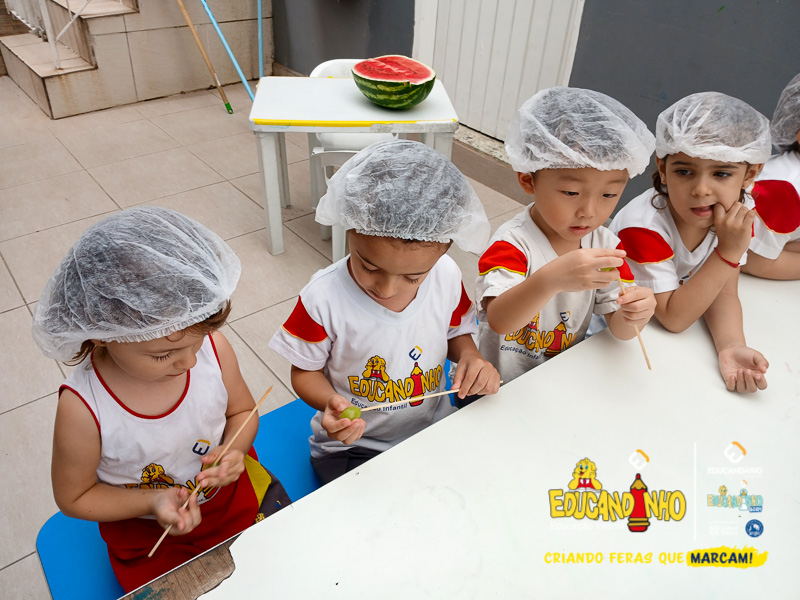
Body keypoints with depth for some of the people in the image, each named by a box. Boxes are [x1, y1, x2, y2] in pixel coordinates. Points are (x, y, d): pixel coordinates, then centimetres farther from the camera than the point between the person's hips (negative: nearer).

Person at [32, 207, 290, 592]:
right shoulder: (83, 408, -29)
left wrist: (234, 449, -23)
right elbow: (74, 497, -11)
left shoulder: (213, 349, -23)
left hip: (233, 492, 2)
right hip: (147, 533, -1)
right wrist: (152, 501, -25)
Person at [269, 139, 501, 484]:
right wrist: (331, 402, -28)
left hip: (433, 430, 3)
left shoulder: (447, 276, -11)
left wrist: (470, 358, -13)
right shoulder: (324, 299, -22)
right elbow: (305, 371, -7)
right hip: (351, 446, -2)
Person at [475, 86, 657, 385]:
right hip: (502, 385, -4)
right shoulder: (512, 243, -19)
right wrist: (551, 280, -49)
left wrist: (634, 315, -24)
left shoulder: (607, 245, -2)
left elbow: (619, 328, 0)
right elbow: (498, 321, -33)